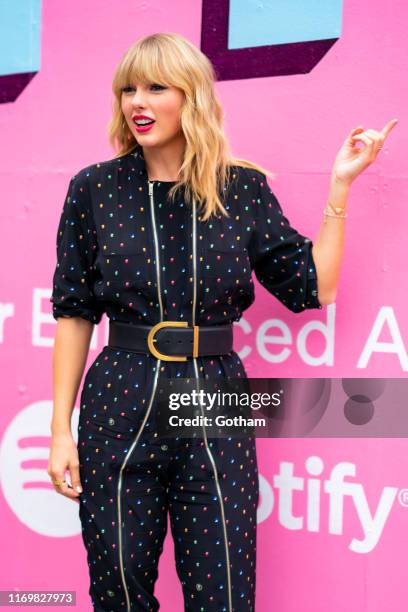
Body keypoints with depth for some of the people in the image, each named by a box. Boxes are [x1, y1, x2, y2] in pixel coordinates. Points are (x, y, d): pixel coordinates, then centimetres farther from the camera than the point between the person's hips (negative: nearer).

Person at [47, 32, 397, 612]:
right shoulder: (94, 189, 1)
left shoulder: (244, 188, 3)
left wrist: (339, 186, 0)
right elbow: (74, 313, 4)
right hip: (119, 410, 0)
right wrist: (61, 428, 0)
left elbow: (313, 286, 3)